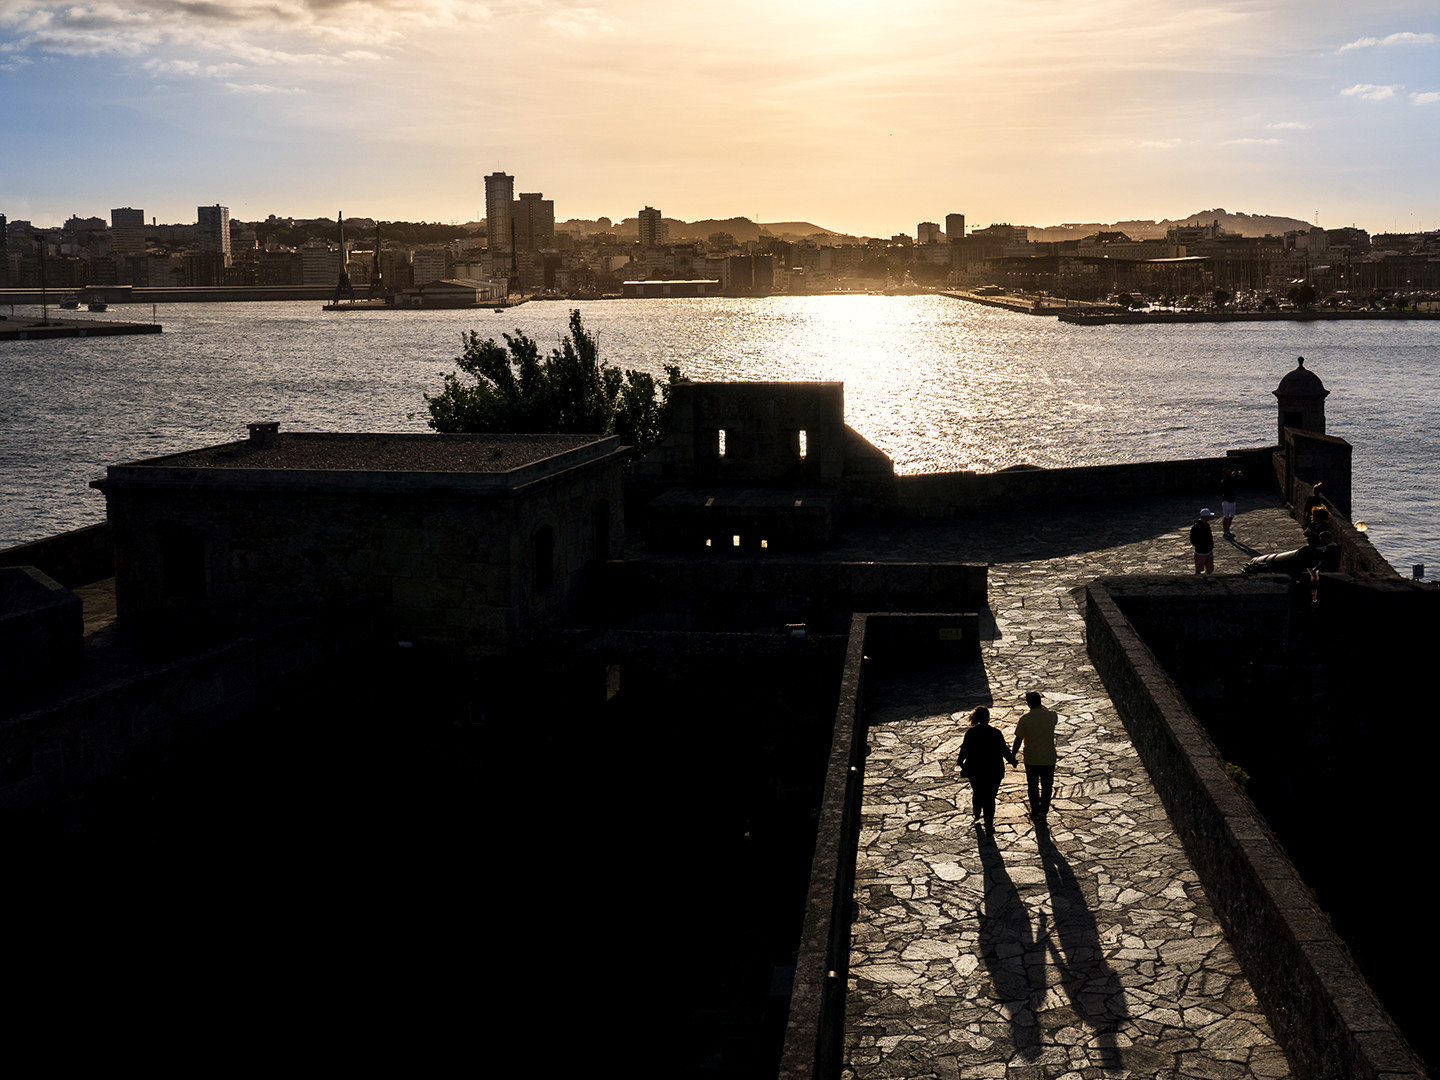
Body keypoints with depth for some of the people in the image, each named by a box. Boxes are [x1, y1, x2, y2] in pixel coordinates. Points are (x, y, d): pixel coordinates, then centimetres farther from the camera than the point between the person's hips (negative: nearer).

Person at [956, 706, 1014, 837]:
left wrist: (959, 761, 18)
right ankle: (989, 828, 9)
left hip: (975, 772, 2)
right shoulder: (996, 733, -14)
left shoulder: (970, 733, -11)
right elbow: (1004, 750, -4)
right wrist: (1012, 760, 15)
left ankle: (977, 817, 45)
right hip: (993, 772, -1)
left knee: (977, 794, 25)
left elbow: (964, 751, -2)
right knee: (990, 798, 9)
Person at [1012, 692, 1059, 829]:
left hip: (1031, 760, -1)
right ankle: (1043, 813, -3)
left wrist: (1012, 755, 5)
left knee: (1033, 787, 17)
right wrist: (1043, 707, 17)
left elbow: (1018, 740, -10)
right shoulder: (1051, 716, -11)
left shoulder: (1025, 719, -16)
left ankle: (1035, 813, 30)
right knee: (1047, 787, 11)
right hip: (1049, 759, 1)